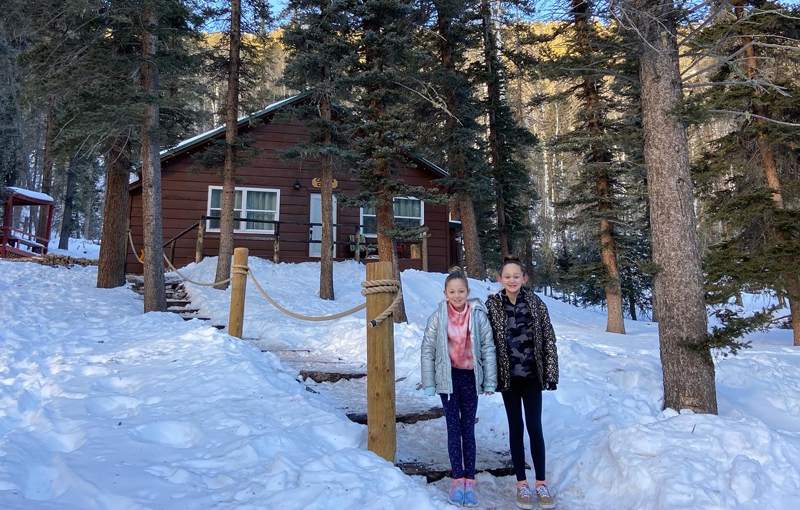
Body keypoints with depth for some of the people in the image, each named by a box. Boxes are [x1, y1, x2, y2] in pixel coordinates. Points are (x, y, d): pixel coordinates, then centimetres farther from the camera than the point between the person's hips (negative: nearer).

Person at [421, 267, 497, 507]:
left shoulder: (478, 315, -6)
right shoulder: (438, 317, -6)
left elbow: (488, 348, -1)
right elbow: (427, 350, -2)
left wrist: (490, 380, -1)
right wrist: (428, 382, -3)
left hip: (470, 377, 0)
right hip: (448, 377, 0)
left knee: (468, 428, 6)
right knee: (454, 428, 4)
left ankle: (470, 481, 14)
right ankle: (458, 480, 12)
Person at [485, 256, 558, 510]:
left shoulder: (535, 303, -3)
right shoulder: (492, 305, -5)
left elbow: (548, 338, 0)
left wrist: (551, 372, -3)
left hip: (532, 374, 0)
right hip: (508, 376, 0)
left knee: (535, 427, 6)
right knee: (516, 427, 9)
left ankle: (541, 483, 19)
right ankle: (522, 483, 21)